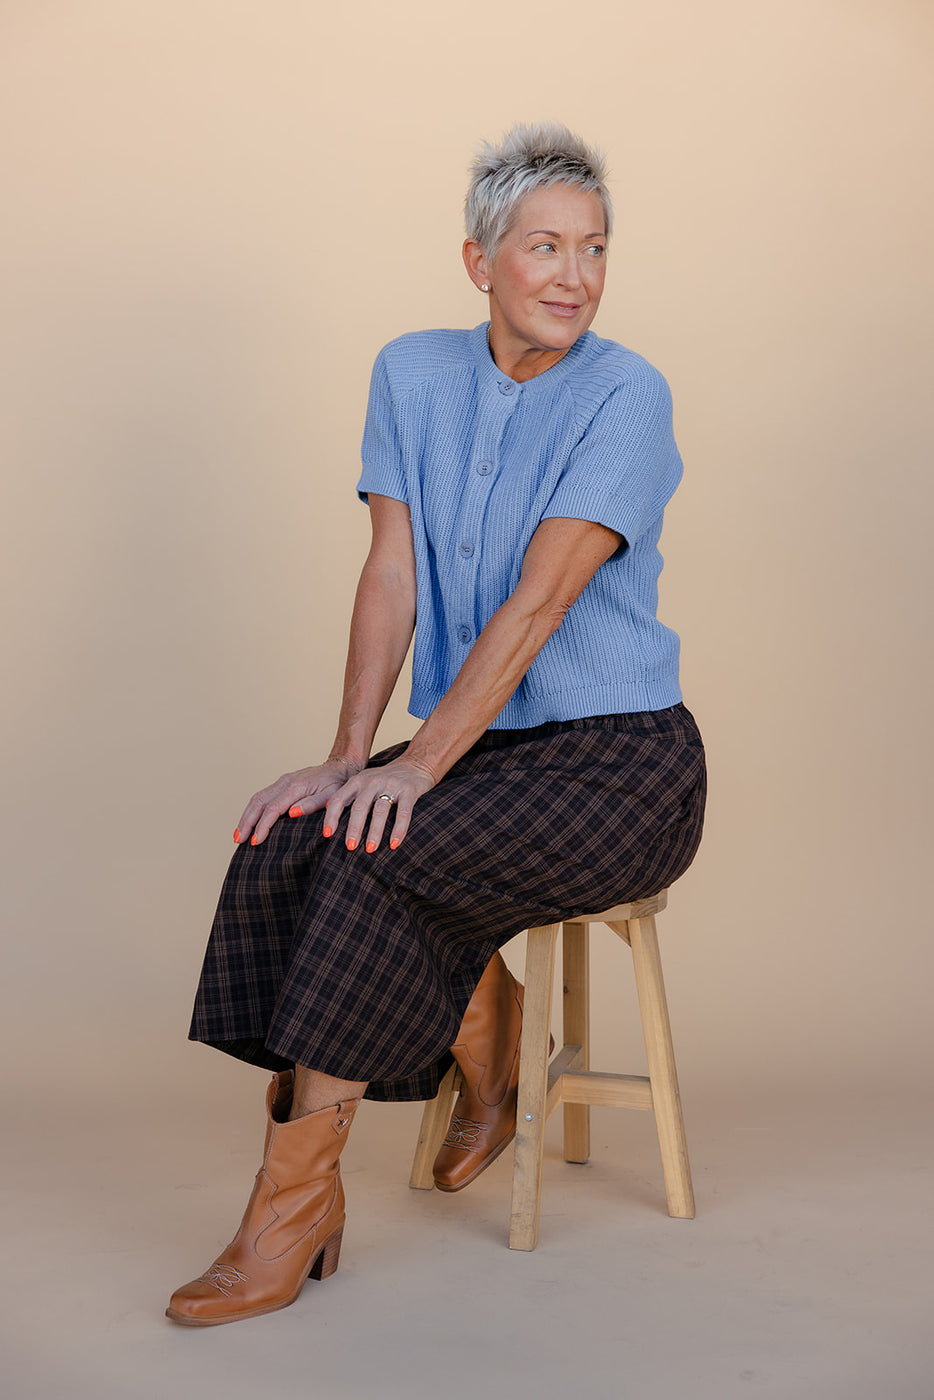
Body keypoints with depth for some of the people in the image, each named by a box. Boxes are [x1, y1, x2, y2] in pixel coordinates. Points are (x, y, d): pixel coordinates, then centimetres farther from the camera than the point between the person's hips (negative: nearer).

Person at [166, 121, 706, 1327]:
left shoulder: (627, 397, -11)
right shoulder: (415, 373, 5)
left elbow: (540, 602, -21)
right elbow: (390, 577, -1)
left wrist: (417, 764, -29)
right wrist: (346, 757, -13)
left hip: (621, 767, -5)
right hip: (482, 750, 5)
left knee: (375, 856, -27)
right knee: (288, 845, -22)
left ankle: (292, 1208, -16)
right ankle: (486, 1079, -9)